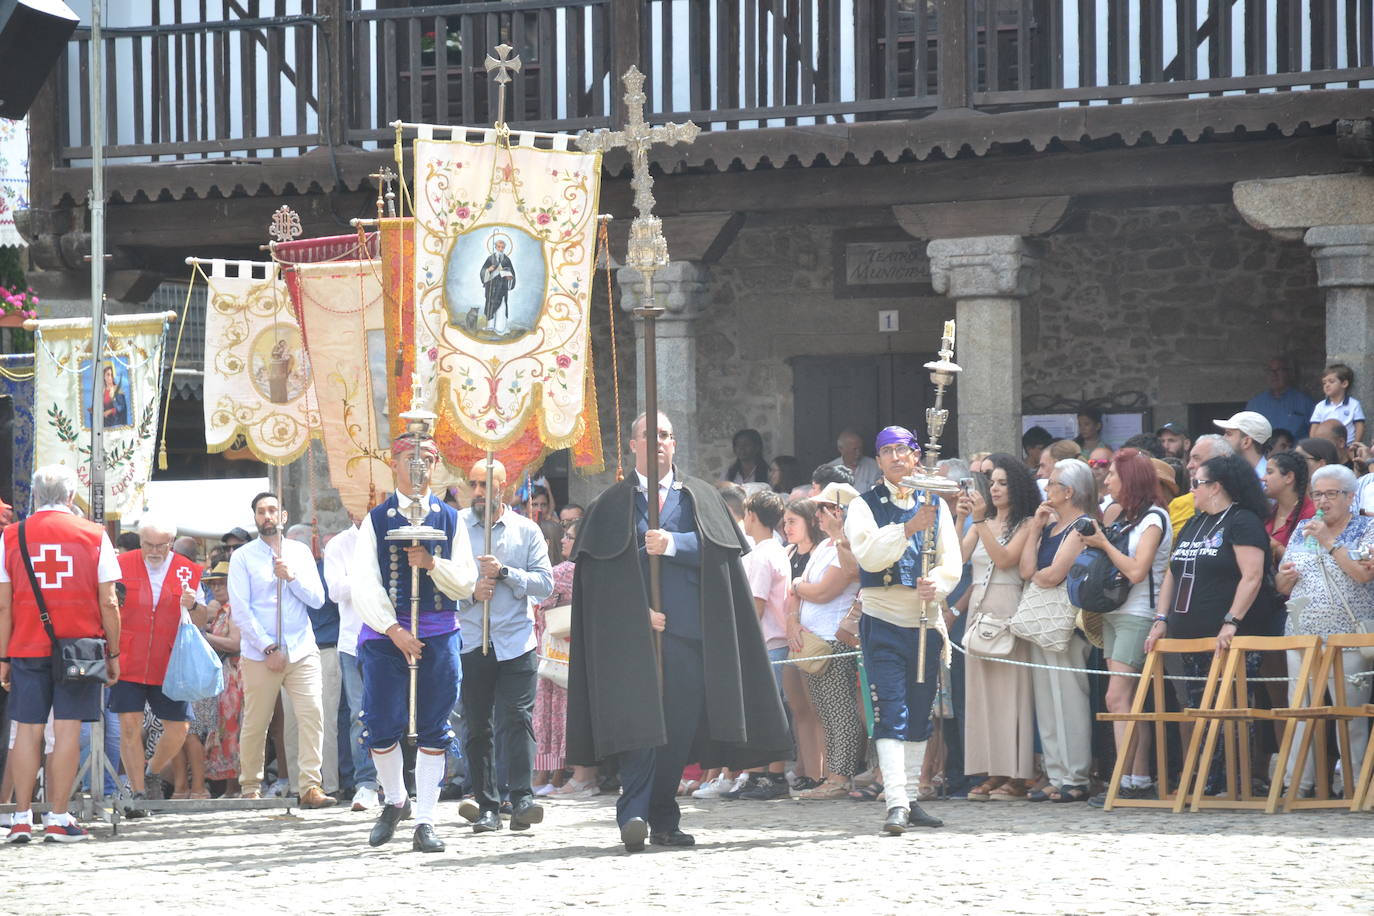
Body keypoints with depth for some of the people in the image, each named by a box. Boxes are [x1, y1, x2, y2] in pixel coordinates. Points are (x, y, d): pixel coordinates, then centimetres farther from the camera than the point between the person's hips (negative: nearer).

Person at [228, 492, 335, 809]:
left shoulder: (300, 552, 13)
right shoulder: (243, 557, 3)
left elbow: (317, 599, 8)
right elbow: (240, 610, -3)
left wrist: (291, 577, -10)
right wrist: (268, 648, -9)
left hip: (301, 651, 2)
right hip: (259, 654, -2)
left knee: (312, 714, -12)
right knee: (255, 724, -1)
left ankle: (310, 786, -13)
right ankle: (251, 788, 13)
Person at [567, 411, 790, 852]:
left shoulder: (698, 497, 16)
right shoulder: (612, 504, 12)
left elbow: (714, 546, 0)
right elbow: (599, 568, 1)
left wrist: (671, 543, -15)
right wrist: (638, 609, -11)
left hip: (688, 629, 2)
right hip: (633, 631, -2)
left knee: (681, 726, 1)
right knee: (640, 720, -15)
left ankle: (664, 820, 10)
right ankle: (634, 814, -21)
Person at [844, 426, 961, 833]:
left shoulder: (935, 506, 11)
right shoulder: (864, 506, 1)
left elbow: (953, 563, 4)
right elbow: (869, 555, -16)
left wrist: (936, 583, -17)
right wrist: (909, 528, -28)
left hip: (926, 621, 4)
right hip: (882, 620, -4)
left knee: (919, 714, 10)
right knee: (891, 713, -13)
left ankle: (911, 797, 20)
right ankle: (896, 803, -20)